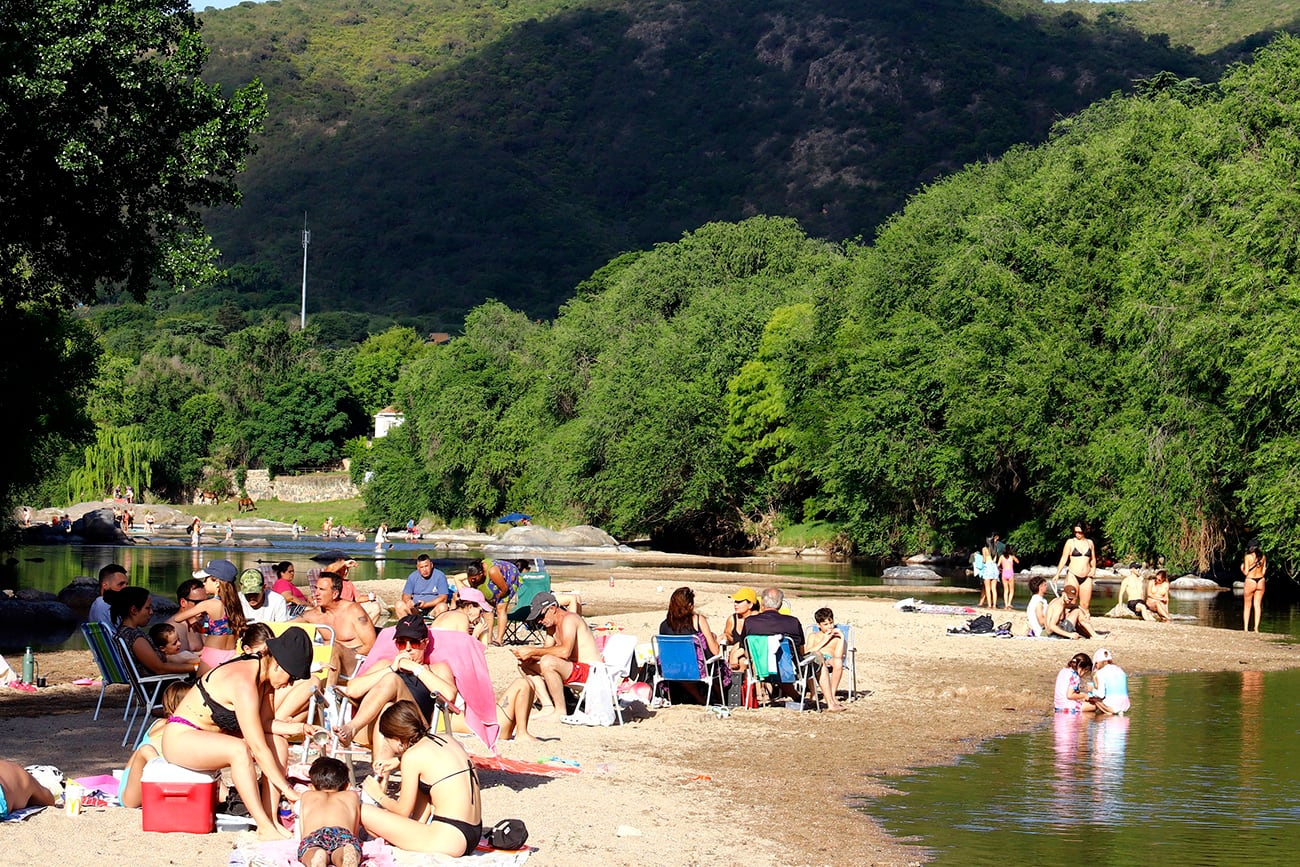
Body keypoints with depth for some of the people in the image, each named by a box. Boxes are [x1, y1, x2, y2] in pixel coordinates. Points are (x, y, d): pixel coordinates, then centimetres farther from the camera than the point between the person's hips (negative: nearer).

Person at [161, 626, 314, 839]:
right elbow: (258, 747, -30)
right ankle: (264, 828, -31)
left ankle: (270, 820, -10)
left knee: (278, 744, -5)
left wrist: (296, 727, -12)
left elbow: (264, 723, 6)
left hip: (213, 735, 10)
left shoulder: (265, 678, -1)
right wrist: (286, 789, -27)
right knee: (239, 750, -35)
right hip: (180, 738, -10)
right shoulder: (244, 682, -29)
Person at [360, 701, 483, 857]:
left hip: (449, 842, -9)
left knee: (363, 812, -9)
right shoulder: (449, 740, 11)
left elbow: (403, 811, 0)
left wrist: (380, 796, 18)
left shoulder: (412, 756, -9)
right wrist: (398, 762, 35)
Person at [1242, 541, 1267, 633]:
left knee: (1247, 606, 8)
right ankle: (1256, 628, 6)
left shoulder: (1248, 557, -11)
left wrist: (1242, 567, 9)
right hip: (1261, 581, 4)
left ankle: (1246, 629, 7)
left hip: (1250, 581, -4)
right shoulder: (1263, 557, 2)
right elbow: (1263, 572, 5)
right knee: (1257, 606, 8)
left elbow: (1246, 572, -11)